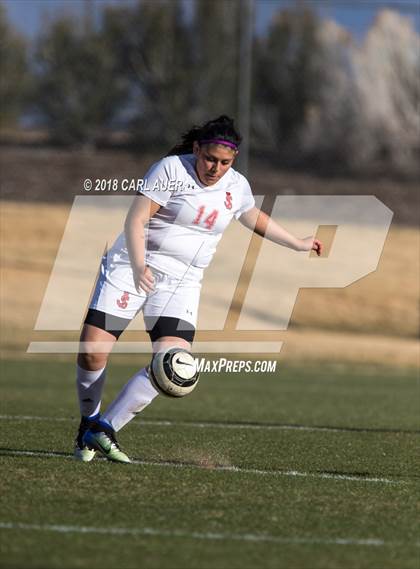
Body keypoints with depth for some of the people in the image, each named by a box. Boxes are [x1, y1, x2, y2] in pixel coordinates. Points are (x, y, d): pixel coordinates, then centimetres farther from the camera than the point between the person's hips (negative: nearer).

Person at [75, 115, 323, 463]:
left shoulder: (237, 186, 5)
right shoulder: (171, 170, -12)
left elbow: (256, 219, 27)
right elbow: (135, 221, -16)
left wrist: (298, 244, 34)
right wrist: (138, 266, -28)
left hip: (182, 283, 4)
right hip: (131, 267, -4)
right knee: (92, 352, -12)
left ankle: (103, 430, -10)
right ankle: (88, 422, 15)